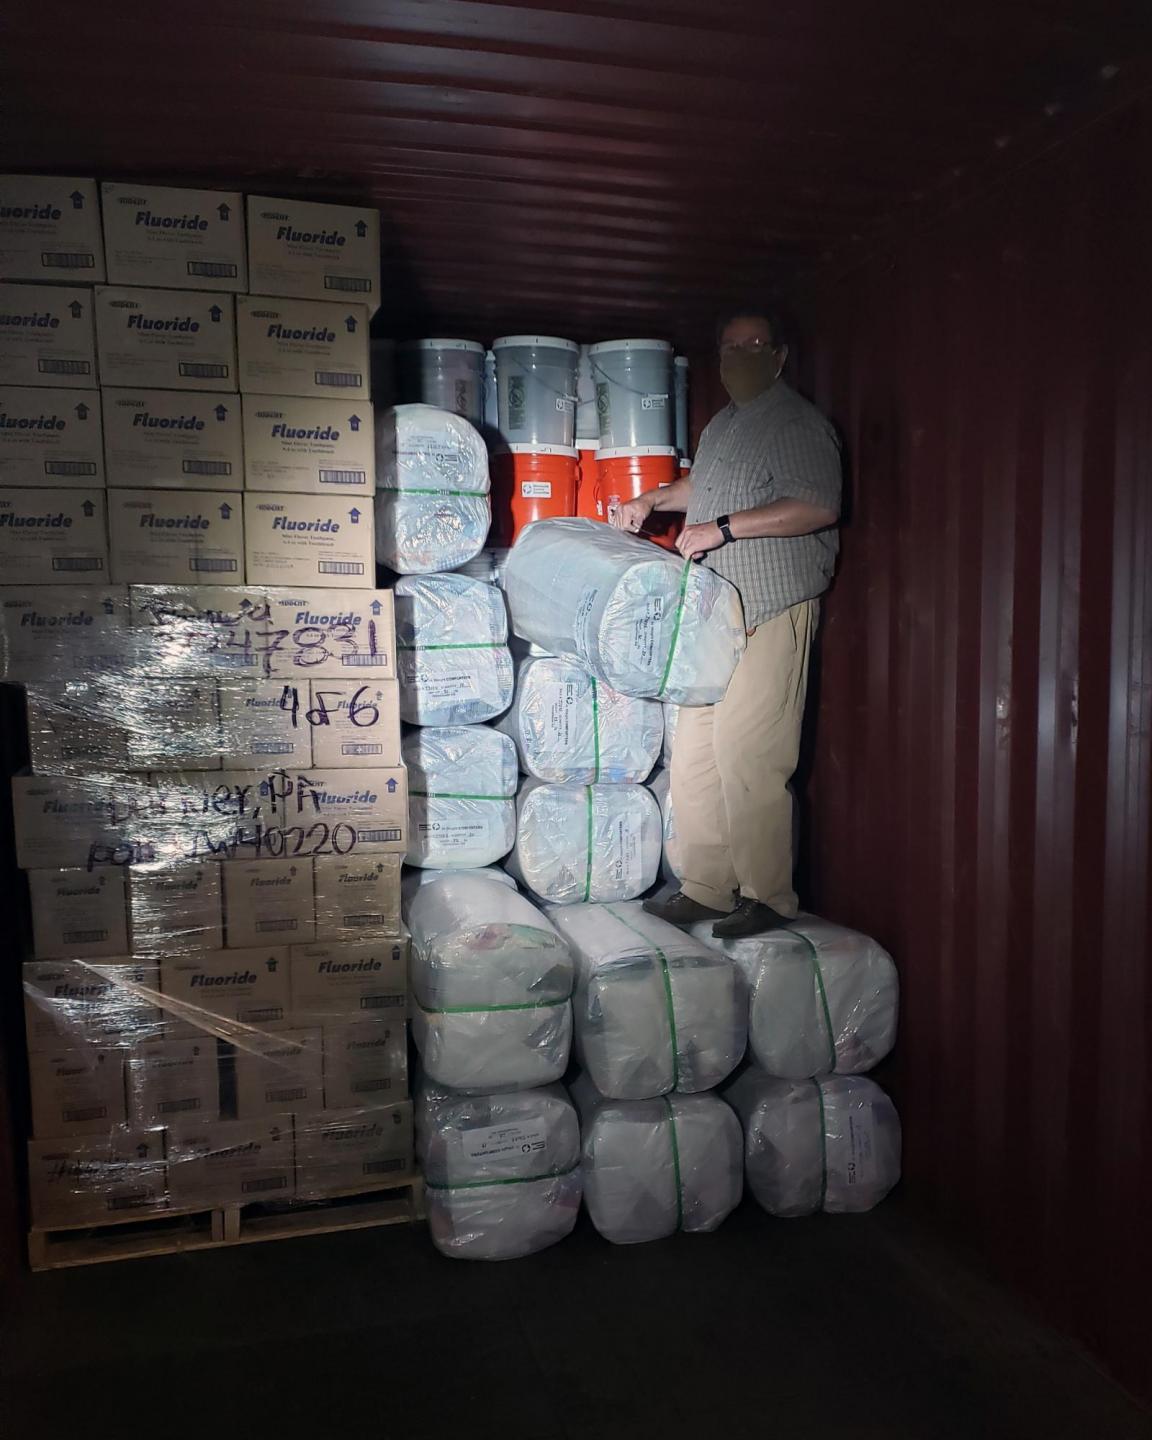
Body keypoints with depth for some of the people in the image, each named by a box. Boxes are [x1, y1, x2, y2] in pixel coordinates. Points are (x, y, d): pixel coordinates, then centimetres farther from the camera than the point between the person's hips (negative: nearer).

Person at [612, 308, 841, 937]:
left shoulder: (796, 424, -5)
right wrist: (653, 498, 26)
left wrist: (723, 527, -19)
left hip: (772, 614, -9)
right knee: (694, 756, 8)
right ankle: (705, 889, 17)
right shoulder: (721, 425, 22)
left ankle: (768, 897, 3)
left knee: (747, 759, -10)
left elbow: (819, 507, -19)